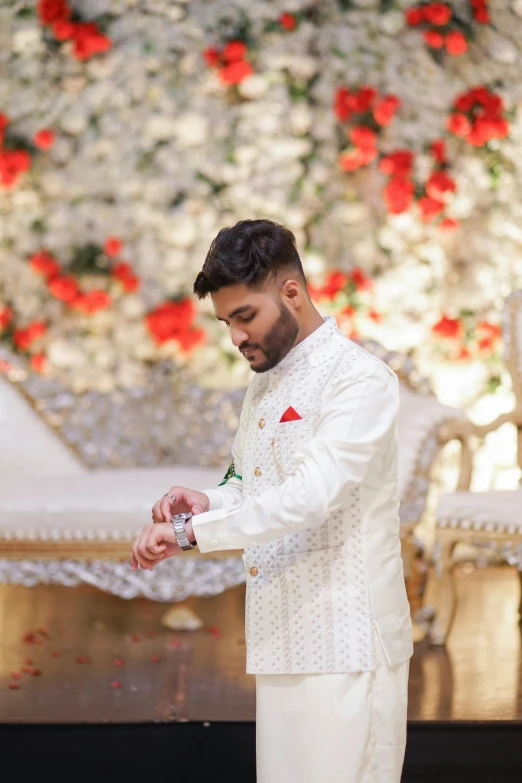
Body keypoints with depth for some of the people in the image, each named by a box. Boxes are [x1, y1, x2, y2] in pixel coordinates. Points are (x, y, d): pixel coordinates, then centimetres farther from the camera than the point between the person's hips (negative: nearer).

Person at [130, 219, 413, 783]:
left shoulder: (359, 379, -13)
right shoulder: (264, 382, 16)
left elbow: (312, 494, -25)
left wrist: (190, 533, -27)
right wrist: (210, 503, 1)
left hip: (344, 647, -8)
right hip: (282, 640, 8)